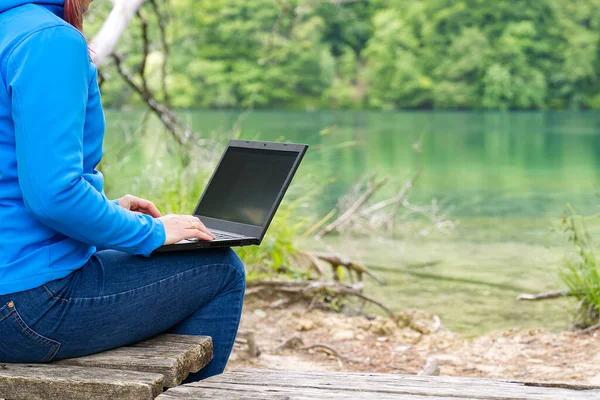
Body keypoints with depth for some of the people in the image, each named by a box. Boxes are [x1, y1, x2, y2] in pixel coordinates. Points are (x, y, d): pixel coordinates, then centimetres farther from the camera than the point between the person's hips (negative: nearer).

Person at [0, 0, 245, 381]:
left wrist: (108, 210, 19)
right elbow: (54, 192, -25)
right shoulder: (53, 39, -17)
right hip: (31, 302, -10)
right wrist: (149, 232, -10)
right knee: (222, 271, 5)